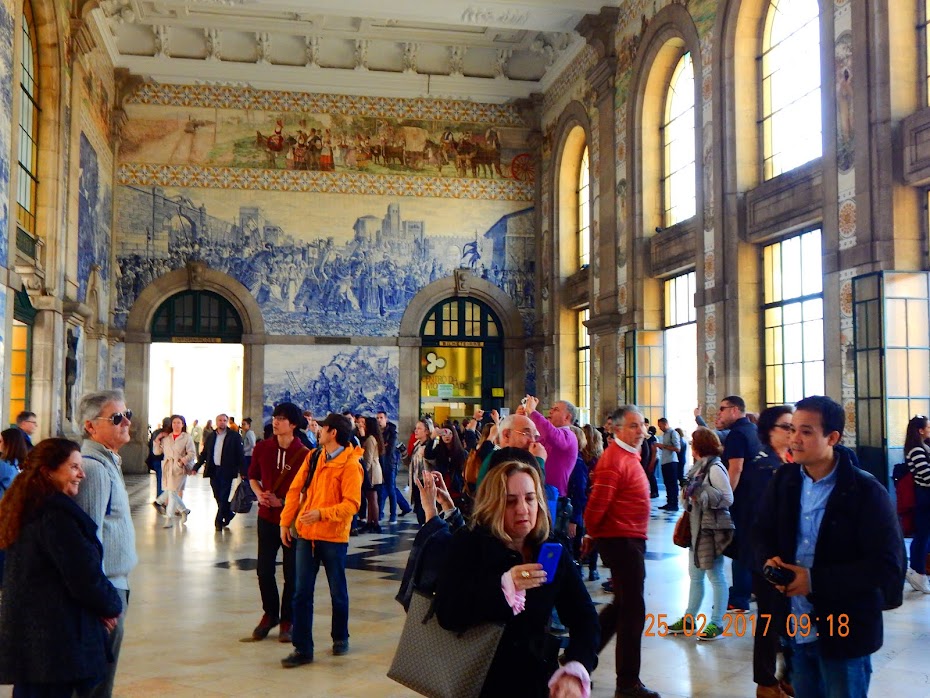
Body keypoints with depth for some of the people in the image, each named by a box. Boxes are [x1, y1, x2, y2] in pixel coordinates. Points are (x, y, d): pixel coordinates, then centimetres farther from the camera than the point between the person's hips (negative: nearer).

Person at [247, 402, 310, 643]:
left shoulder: (304, 454, -12)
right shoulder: (262, 448, 0)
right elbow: (253, 476, 15)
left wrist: (282, 502, -16)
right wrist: (259, 494, -4)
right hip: (267, 517, 3)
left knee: (291, 573, 6)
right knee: (264, 570, 9)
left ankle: (287, 620, 21)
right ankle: (270, 614, 29)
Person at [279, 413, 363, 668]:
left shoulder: (350, 464, -12)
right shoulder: (313, 458, 6)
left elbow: (351, 504, -17)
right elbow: (295, 490, 8)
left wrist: (322, 514, -27)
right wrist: (286, 522, 4)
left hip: (333, 537, -5)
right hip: (305, 534, 5)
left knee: (338, 592, 11)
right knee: (301, 593, 3)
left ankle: (340, 637, 32)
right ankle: (302, 648, 8)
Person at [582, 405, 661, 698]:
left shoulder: (628, 455, 13)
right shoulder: (615, 460, -20)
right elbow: (598, 504, -23)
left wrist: (592, 536, 17)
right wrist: (591, 534, -8)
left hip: (629, 540, 10)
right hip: (621, 541, -10)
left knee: (623, 605, 20)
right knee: (633, 609, -2)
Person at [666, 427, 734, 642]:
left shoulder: (715, 468, -14)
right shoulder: (698, 467, 14)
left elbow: (728, 499, -18)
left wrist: (701, 495, -20)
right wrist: (688, 496, 2)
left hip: (713, 529, -10)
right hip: (697, 528, 10)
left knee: (716, 576, 0)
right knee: (695, 575, 15)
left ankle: (717, 624, 8)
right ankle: (689, 620, 24)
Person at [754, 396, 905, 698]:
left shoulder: (866, 491, -15)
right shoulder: (784, 479, 2)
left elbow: (888, 566, -18)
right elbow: (762, 531, 12)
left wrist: (816, 580, -23)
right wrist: (768, 560, -12)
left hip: (845, 632, -5)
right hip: (795, 626, 5)